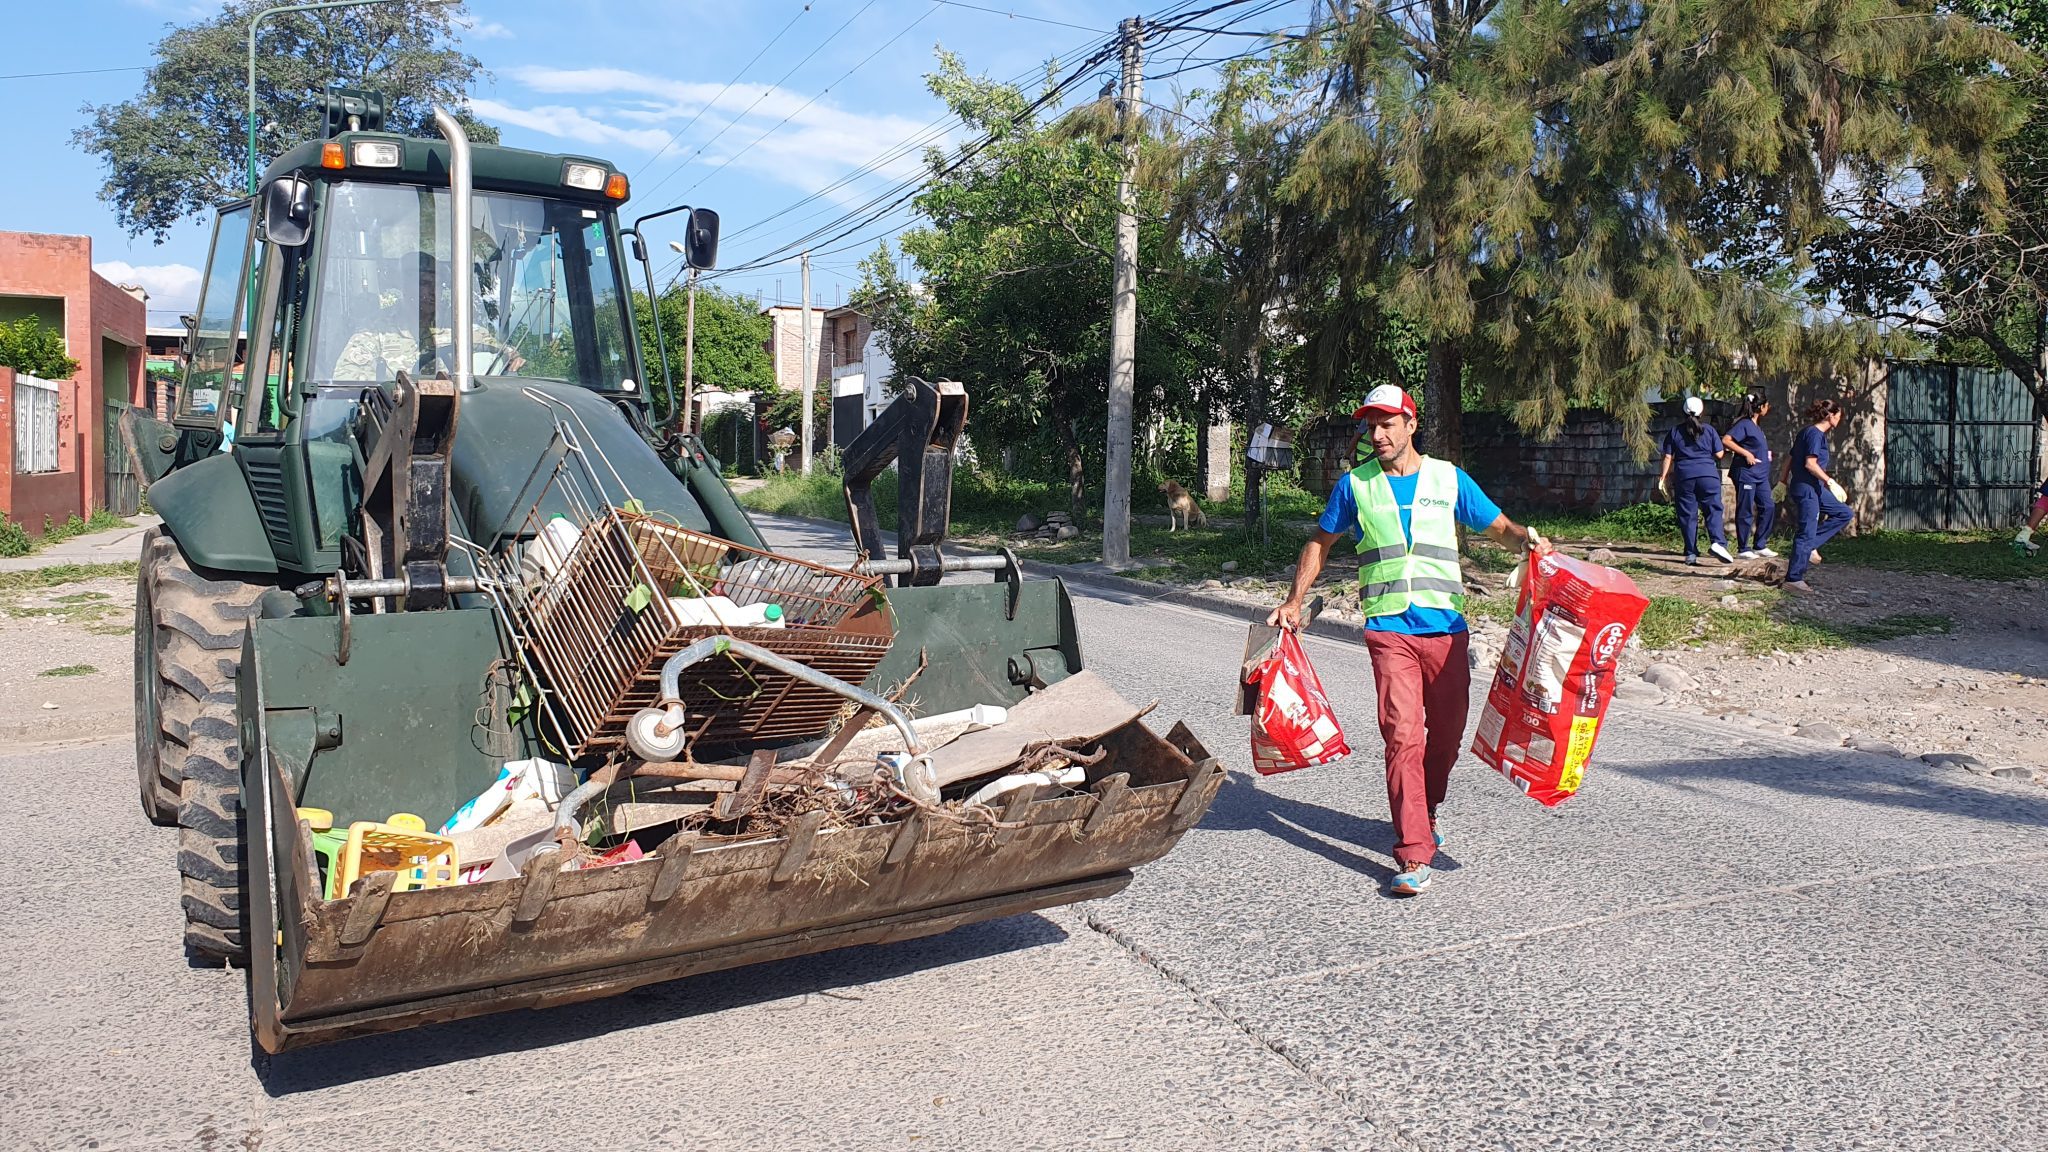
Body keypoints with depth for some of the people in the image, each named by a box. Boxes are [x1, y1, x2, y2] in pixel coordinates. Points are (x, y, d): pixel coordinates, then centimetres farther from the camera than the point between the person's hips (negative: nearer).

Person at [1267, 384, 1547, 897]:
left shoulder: (1449, 479, 8)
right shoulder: (1356, 485, 7)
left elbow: (1499, 526, 13)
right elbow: (1320, 542, 16)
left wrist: (1527, 538, -10)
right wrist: (1293, 602, 10)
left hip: (1446, 627, 2)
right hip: (1389, 628, -2)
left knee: (1447, 734, 10)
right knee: (1403, 736, -12)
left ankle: (1424, 814, 38)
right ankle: (1414, 856, -11)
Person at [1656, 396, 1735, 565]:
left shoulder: (1675, 431, 7)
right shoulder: (1709, 429, 5)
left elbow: (1668, 457, 3)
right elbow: (1719, 454, 5)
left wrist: (1663, 476, 8)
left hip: (1685, 476, 1)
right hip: (1708, 475, -1)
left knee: (1687, 515, 3)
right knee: (1713, 510, 0)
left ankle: (1691, 554, 2)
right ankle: (1717, 542, -23)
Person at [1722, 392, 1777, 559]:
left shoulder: (1757, 427, 17)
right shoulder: (1744, 424, -10)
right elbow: (1726, 440, -22)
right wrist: (1746, 454, -21)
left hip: (1761, 476, 9)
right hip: (1746, 474, -9)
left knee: (1768, 507, 5)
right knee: (1745, 512, -3)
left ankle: (1760, 546, 13)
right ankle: (1743, 549, 4)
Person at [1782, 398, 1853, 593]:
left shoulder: (1807, 431, 14)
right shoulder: (1815, 433, -14)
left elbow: (1789, 459, 19)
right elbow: (1810, 464, -22)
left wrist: (1784, 482, 24)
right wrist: (1830, 481, -15)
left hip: (1814, 489, 10)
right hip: (1806, 489, -10)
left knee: (1845, 514, 12)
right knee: (1806, 534, -6)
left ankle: (1810, 546, 8)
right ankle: (1793, 579, -2)